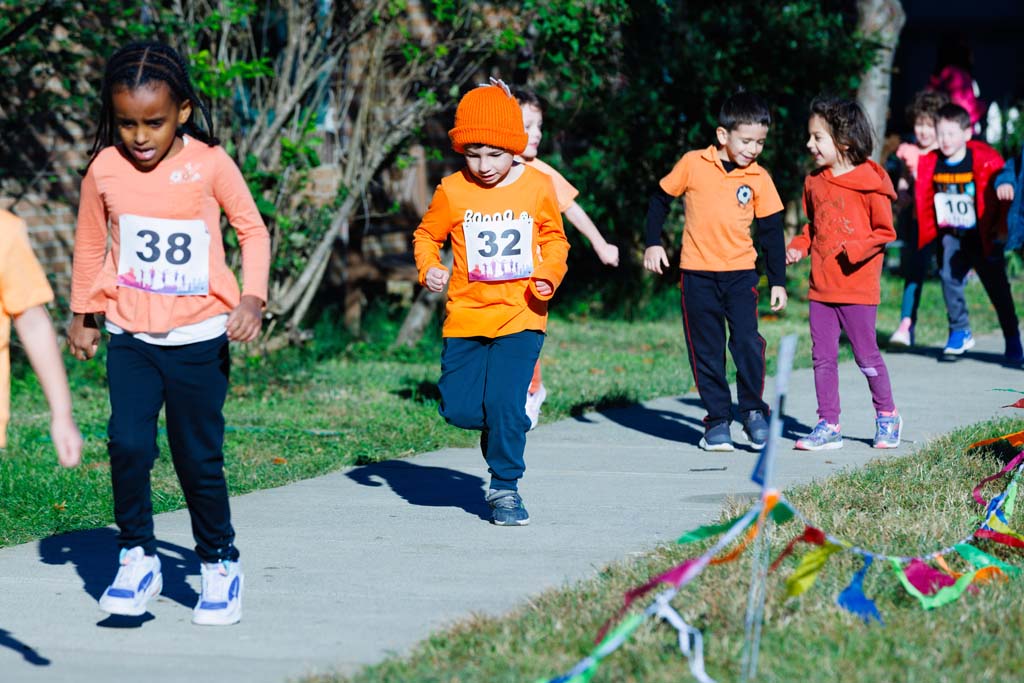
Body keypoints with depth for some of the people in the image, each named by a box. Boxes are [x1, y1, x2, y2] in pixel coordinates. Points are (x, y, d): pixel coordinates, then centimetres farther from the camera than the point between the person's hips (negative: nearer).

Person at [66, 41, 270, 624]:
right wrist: (83, 316, 20)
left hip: (199, 339, -2)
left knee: (200, 459, 3)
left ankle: (220, 562, 21)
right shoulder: (105, 170, -1)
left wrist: (252, 297, -12)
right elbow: (91, 246, 13)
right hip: (131, 337, 2)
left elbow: (253, 230, 2)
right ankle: (137, 558, 3)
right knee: (128, 445, -13)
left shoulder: (209, 164, -8)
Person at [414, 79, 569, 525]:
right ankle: (498, 430, 30)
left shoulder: (538, 187, -1)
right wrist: (429, 268, -7)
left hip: (520, 316, -2)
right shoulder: (452, 191, -2)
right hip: (466, 316, 2)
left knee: (505, 402, -14)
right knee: (458, 408, -3)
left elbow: (555, 238, 13)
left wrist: (550, 272, -6)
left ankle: (505, 488, 2)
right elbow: (426, 235, 12)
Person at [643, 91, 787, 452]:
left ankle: (753, 411, 4)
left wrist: (778, 281, 6)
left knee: (747, 342, -12)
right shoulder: (693, 164, -3)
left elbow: (772, 232, 7)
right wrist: (653, 243, 3)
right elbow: (660, 199, 9)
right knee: (706, 350, 3)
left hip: (741, 273, 0)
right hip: (697, 273, 0)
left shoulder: (758, 178, 1)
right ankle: (717, 420, 12)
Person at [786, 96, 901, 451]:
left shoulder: (869, 183, -11)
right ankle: (828, 425, 11)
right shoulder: (815, 182, 8)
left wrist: (855, 249, -21)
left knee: (866, 356, 3)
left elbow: (885, 231, -7)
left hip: (857, 287, -6)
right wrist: (799, 246, 4)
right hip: (821, 287, 6)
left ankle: (886, 416, 22)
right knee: (822, 357, 5)